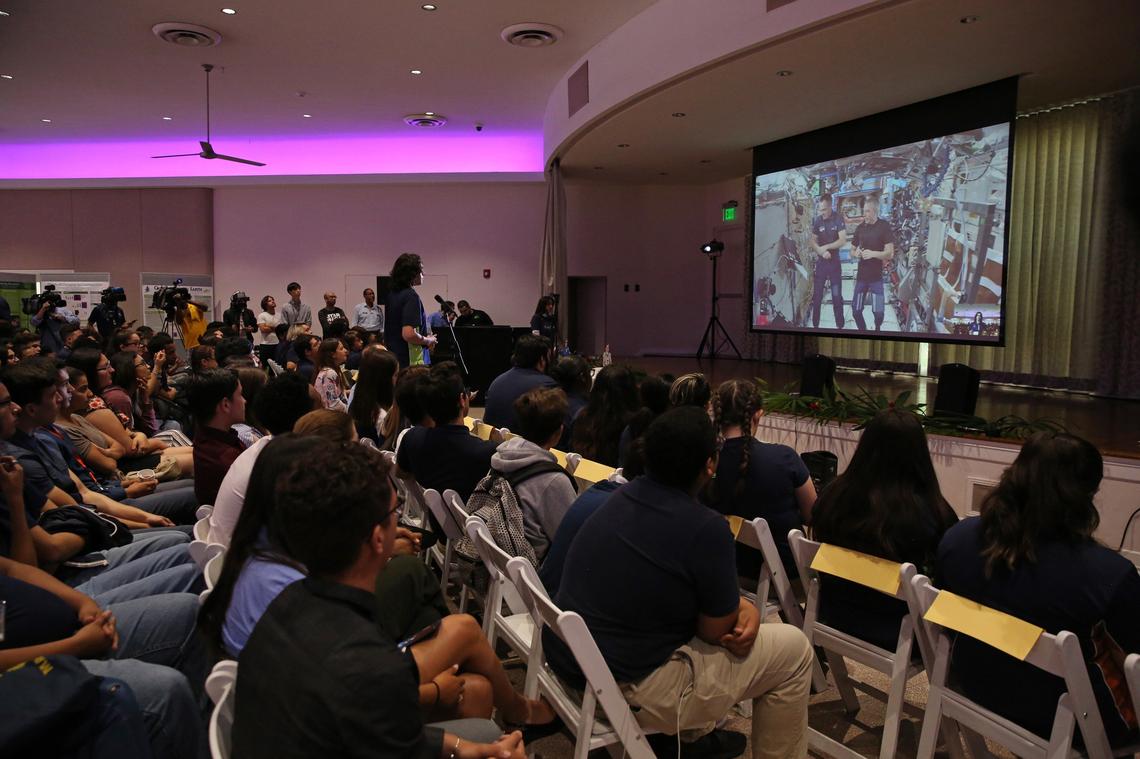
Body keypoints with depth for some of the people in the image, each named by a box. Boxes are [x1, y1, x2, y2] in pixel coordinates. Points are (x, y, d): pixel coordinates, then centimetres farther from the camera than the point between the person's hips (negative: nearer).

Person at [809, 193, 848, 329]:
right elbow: (813, 242, -1)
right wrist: (821, 252, -19)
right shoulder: (817, 221, -2)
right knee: (817, 296, 4)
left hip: (834, 262, -2)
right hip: (820, 262, 2)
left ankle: (839, 326, 12)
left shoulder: (838, 219, -10)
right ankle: (815, 325, 13)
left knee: (837, 296, 3)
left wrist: (825, 247, -18)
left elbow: (843, 240, -16)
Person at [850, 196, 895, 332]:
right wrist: (856, 254, -8)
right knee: (856, 311, 5)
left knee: (879, 312, -9)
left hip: (877, 276, -4)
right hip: (861, 276, 4)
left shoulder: (885, 226, -7)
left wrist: (873, 254, -26)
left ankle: (877, 330, 20)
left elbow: (889, 254, -10)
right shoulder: (860, 228, 6)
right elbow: (852, 252, 15)